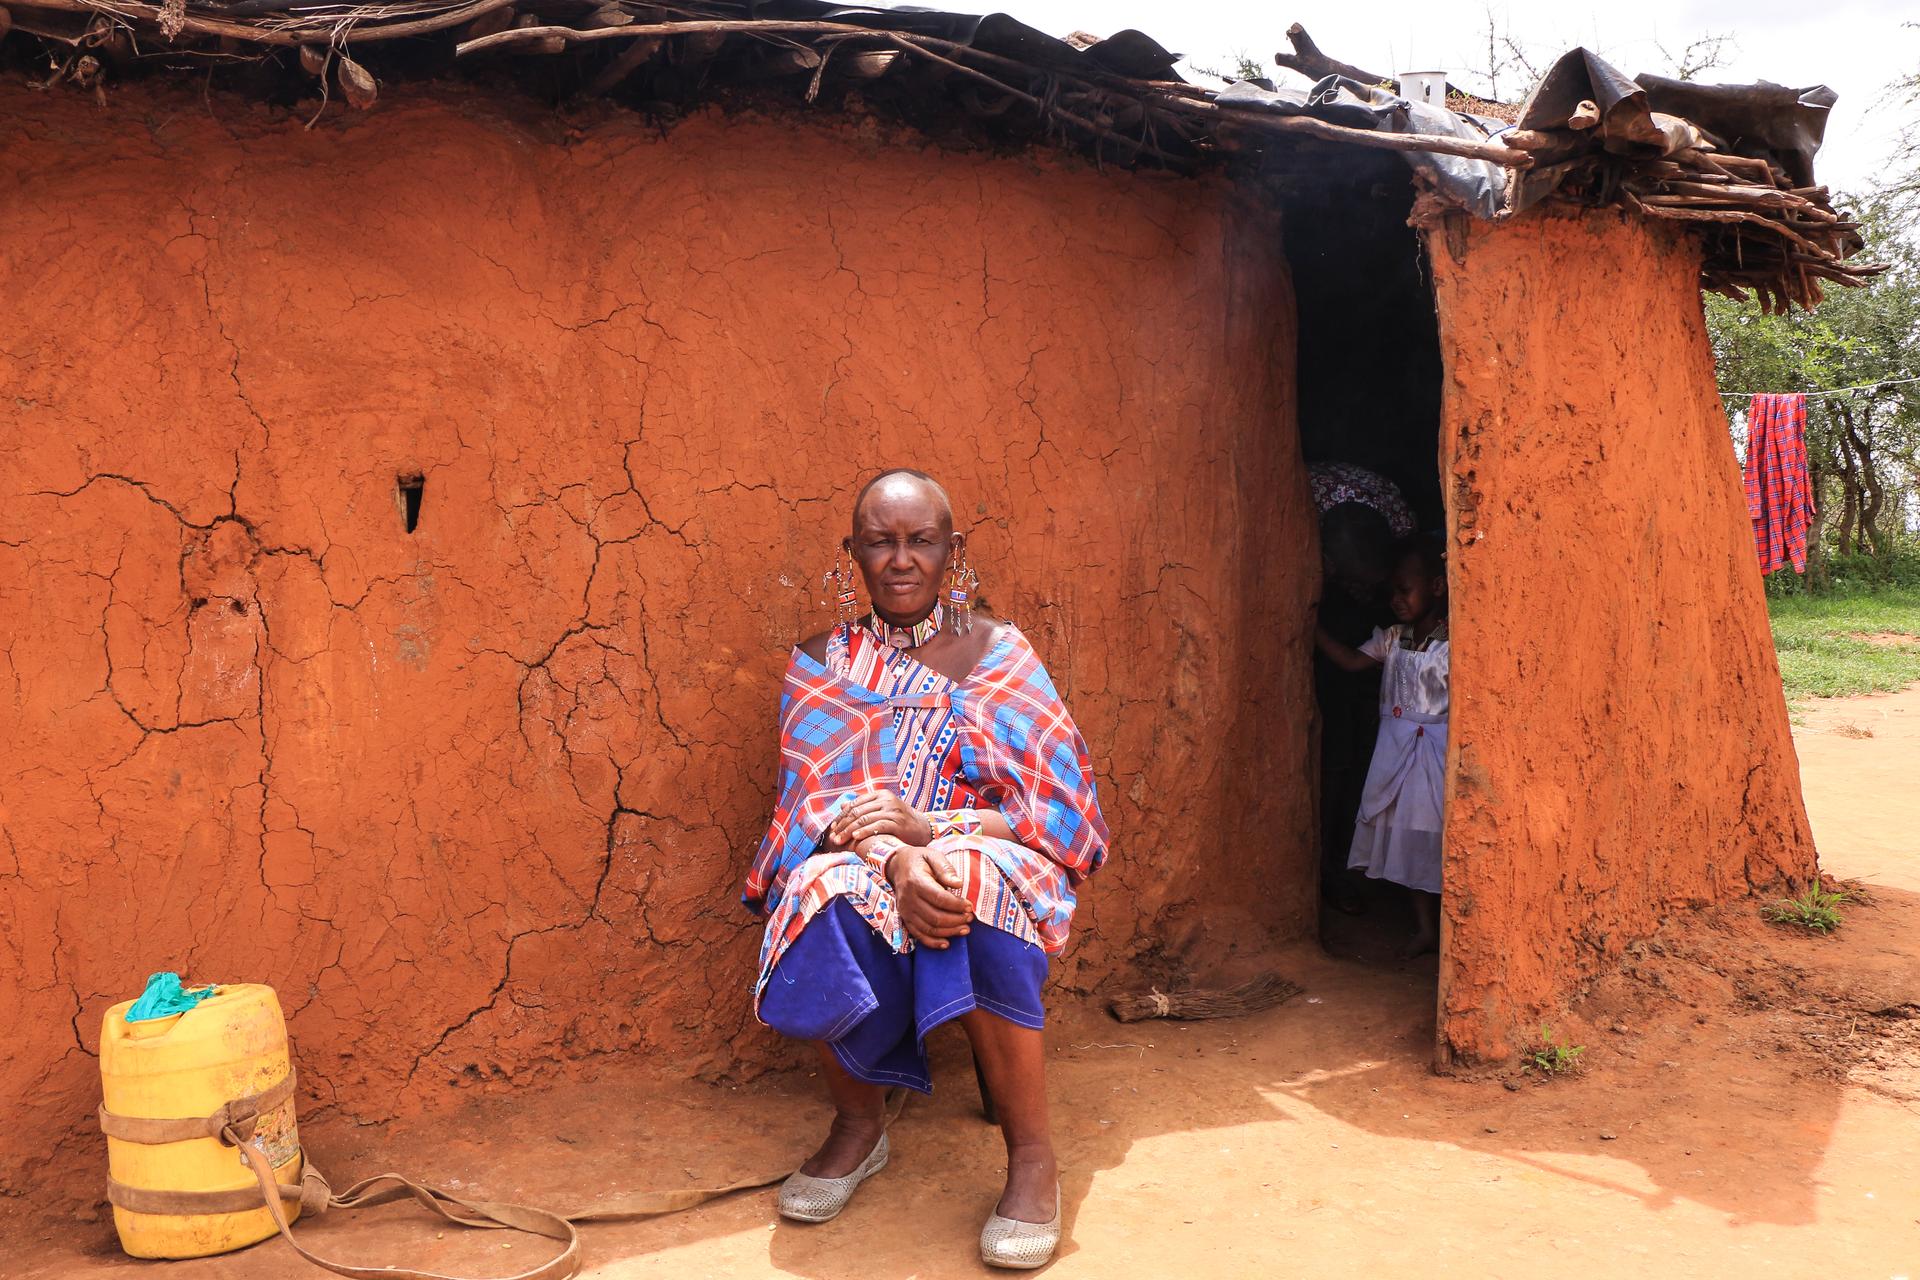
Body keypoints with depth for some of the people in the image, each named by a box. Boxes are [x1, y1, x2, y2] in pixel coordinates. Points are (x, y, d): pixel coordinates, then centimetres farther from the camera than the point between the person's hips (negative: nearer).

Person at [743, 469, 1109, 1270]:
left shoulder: (999, 654, 2)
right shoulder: (822, 665, 7)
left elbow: (1057, 806, -5)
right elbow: (818, 801, -5)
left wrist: (931, 828, -21)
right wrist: (895, 863, -27)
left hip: (984, 857, -1)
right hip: (861, 866, 2)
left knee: (975, 901, -36)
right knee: (828, 903, -33)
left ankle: (1033, 1152, -18)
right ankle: (859, 1123, -5)